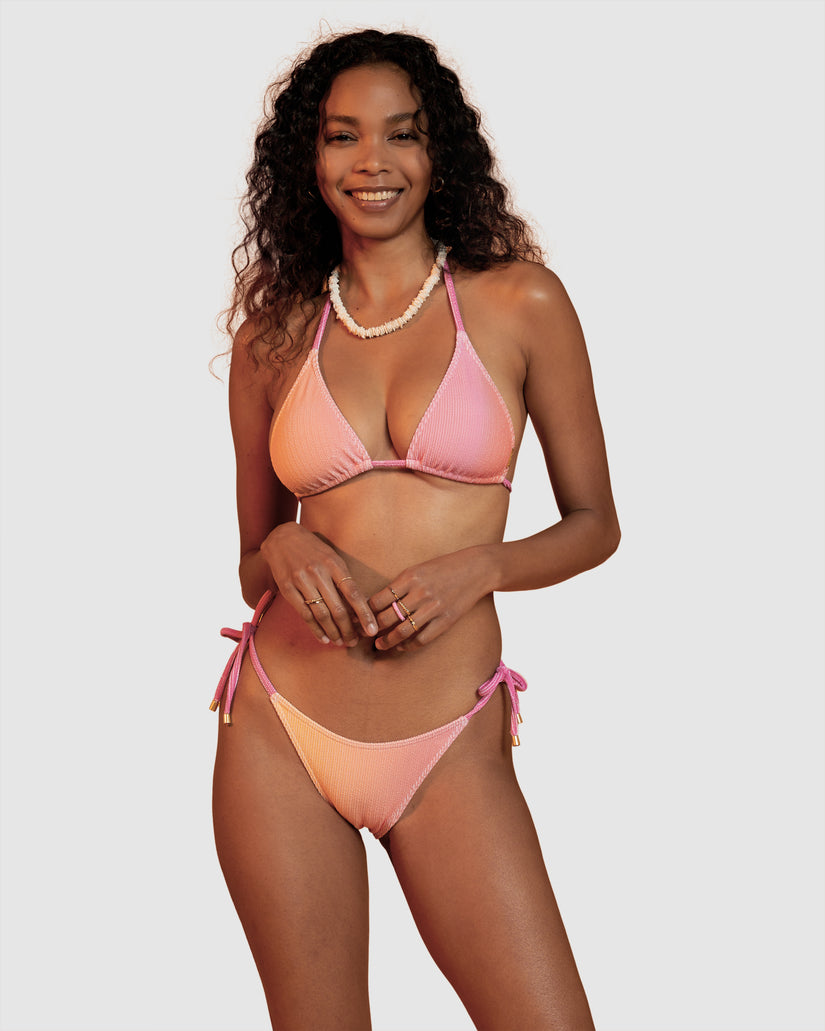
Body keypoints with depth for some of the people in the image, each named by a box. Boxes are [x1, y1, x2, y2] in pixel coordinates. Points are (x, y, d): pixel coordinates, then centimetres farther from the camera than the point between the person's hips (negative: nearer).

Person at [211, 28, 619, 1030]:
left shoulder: (520, 302, 1)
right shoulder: (273, 331, 8)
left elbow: (594, 522, 7)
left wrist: (478, 566, -12)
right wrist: (282, 550, -8)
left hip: (449, 755, -1)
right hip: (279, 737, 2)